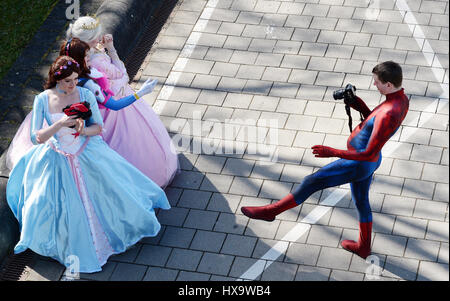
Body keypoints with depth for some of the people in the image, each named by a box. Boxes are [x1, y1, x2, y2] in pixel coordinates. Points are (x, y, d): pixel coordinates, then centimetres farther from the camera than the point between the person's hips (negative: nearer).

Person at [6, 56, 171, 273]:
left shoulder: (85, 95, -12)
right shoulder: (43, 100, -15)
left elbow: (98, 127, -4)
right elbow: (36, 138, -16)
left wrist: (83, 130, -26)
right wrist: (60, 124, -32)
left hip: (88, 155, 1)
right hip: (57, 159, -1)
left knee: (114, 188, 5)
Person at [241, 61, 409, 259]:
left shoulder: (388, 114, -38)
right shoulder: (402, 99, -6)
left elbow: (369, 154, -36)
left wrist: (333, 152, -31)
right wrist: (360, 106, -7)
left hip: (357, 165, -9)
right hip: (369, 161, 9)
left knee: (310, 183, 4)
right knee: (360, 201, 28)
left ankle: (270, 211, 20)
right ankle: (363, 247, 48)